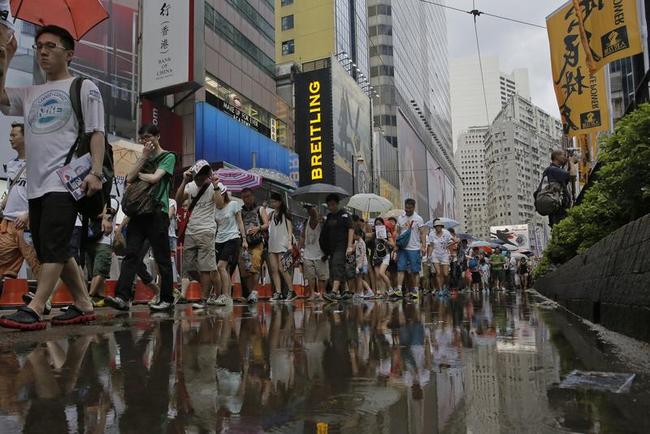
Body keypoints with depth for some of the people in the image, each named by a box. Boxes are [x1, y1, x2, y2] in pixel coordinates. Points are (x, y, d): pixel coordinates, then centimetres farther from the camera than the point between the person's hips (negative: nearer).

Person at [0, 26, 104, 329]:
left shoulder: (84, 88, 5)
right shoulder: (30, 94, 24)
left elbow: (96, 133, -4)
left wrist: (95, 172, -16)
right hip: (36, 184, 8)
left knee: (53, 246, -13)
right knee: (50, 249, 8)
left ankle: (33, 311, -16)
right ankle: (84, 305, 15)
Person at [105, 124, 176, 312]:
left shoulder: (168, 157, 5)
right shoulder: (144, 158, 23)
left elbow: (154, 178, -10)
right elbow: (129, 179, 7)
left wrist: (138, 174, 6)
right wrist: (144, 157, 3)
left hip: (157, 213, -5)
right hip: (138, 212, 6)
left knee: (162, 259, -1)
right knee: (131, 255, -6)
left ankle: (167, 299, 6)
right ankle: (122, 297, -11)